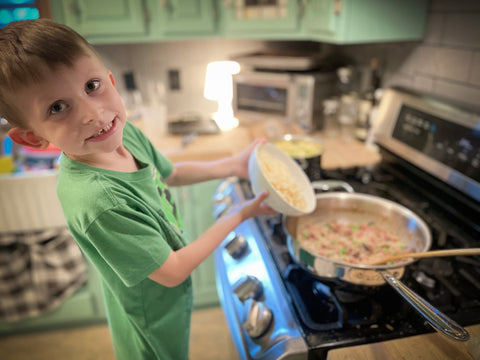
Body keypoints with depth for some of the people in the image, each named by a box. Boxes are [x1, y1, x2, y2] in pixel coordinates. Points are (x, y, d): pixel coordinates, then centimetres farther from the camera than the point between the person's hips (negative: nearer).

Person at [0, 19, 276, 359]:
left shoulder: (124, 131, -15)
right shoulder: (98, 201, -40)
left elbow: (170, 173, 6)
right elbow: (172, 272, -28)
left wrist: (233, 165, -1)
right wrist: (239, 214, -21)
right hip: (154, 322, -6)